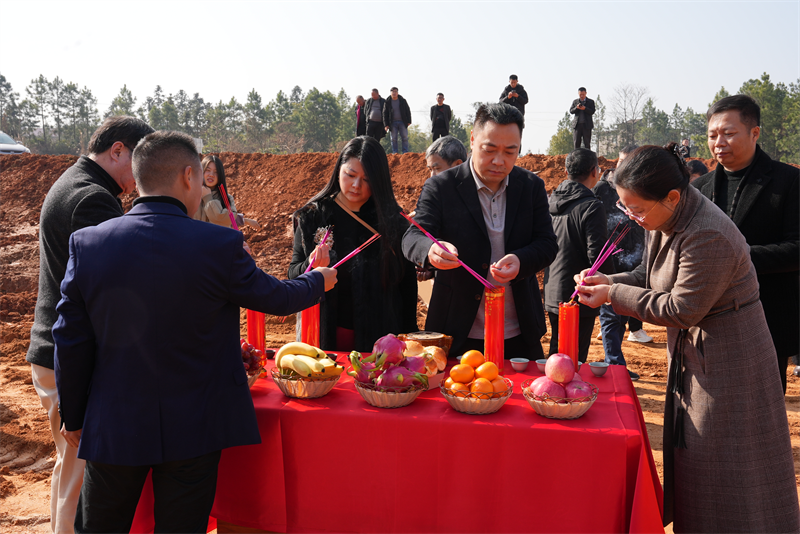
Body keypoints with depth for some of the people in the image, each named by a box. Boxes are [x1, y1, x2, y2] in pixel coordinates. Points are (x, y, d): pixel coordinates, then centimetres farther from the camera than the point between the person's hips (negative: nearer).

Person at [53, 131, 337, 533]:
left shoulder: (86, 244, -7)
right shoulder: (220, 246, -17)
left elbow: (71, 343, -1)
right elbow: (277, 298, -1)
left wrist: (73, 417, 13)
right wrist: (318, 280, 21)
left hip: (112, 429, 3)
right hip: (193, 430, -2)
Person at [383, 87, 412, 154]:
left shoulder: (402, 101, 4)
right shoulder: (387, 102, 2)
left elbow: (408, 111, 8)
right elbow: (385, 114, 3)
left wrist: (409, 121, 1)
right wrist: (386, 125, -4)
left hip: (402, 122, 0)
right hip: (393, 123, 0)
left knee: (405, 137, -2)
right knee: (394, 138, 1)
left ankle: (405, 152, 1)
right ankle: (394, 152, 6)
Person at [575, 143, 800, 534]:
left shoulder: (709, 237, -30)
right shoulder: (665, 222, -1)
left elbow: (681, 309, -25)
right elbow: (650, 275, 10)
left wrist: (614, 295, -19)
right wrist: (609, 281, -8)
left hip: (727, 362, -9)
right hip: (691, 354, 9)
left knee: (722, 467, 4)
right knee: (688, 454, 20)